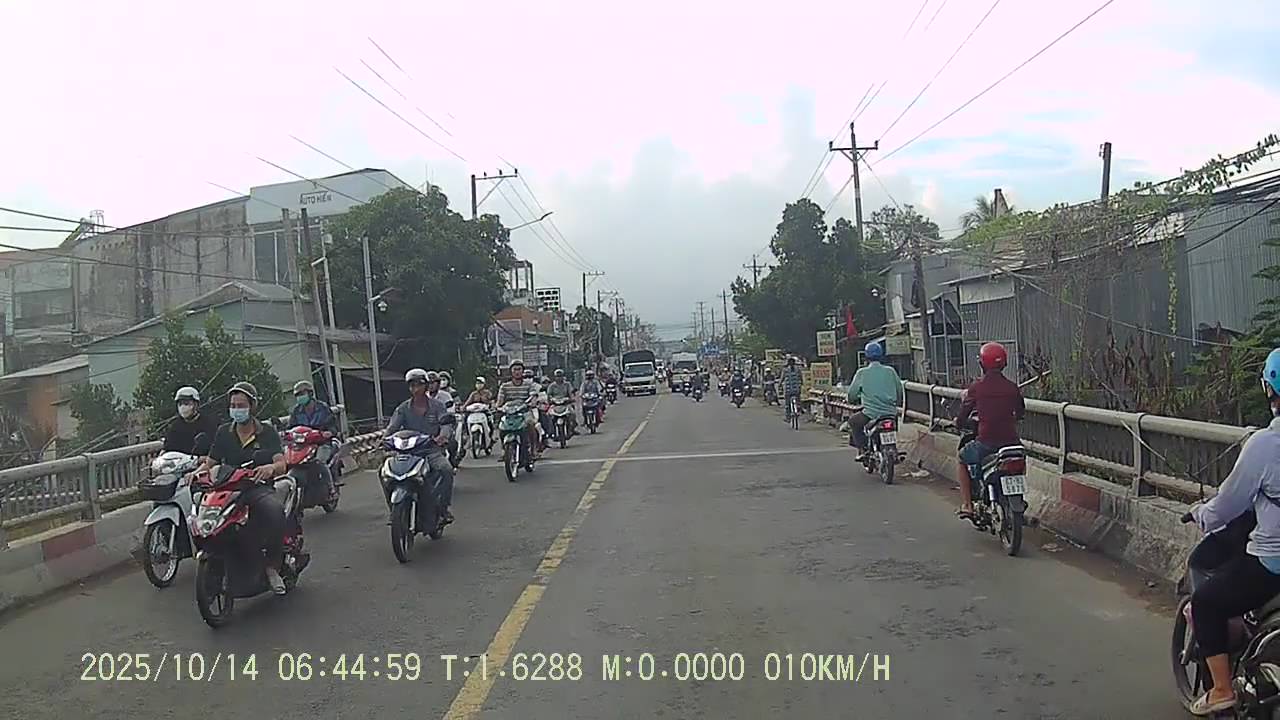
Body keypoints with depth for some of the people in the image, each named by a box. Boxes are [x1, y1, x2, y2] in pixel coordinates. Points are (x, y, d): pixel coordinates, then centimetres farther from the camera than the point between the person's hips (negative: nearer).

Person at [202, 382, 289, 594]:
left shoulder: (267, 432, 6)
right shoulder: (223, 433, 15)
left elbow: (281, 464, -7)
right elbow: (210, 463, 12)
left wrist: (271, 467, -33)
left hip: (259, 487, -3)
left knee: (276, 510, -37)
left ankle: (272, 567, -20)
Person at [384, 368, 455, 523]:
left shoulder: (437, 405, 5)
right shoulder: (403, 408, 9)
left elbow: (446, 424, -9)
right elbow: (393, 426, -3)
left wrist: (443, 436, -32)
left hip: (432, 451, -2)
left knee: (446, 469, -31)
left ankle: (445, 507, -19)